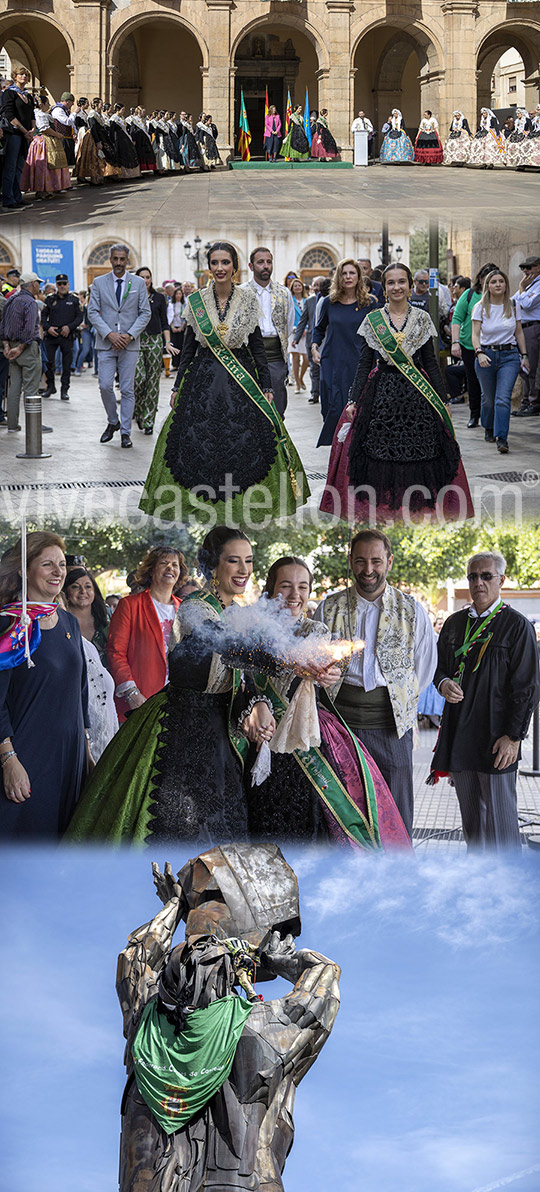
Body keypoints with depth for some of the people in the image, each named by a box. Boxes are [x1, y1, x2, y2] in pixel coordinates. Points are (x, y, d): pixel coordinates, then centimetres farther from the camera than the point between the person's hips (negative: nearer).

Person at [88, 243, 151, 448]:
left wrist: (129, 335, -10)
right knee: (105, 386, -6)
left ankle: (125, 432, 5)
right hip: (106, 344, 0)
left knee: (127, 390, 0)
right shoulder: (99, 283, 5)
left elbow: (145, 313, 3)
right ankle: (113, 422, 17)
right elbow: (93, 312, 1)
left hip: (129, 344, 0)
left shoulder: (138, 283, 5)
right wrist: (110, 334, -12)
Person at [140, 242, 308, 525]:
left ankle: (241, 508, 8)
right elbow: (188, 348, 9)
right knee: (198, 443, -2)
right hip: (203, 381, 1)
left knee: (243, 444, -2)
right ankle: (198, 506, 7)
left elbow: (257, 347, 3)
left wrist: (266, 386, 0)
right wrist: (177, 387, 7)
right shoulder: (196, 301, 3)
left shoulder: (248, 300, 1)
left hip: (241, 380, -1)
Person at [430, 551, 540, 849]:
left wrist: (514, 736, -13)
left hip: (496, 738, -5)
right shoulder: (455, 623, 13)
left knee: (499, 815, -3)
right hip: (458, 733, 6)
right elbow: (439, 665, 21)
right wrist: (443, 683, -4)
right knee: (470, 814, 11)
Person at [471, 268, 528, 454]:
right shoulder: (480, 307, -1)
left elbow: (519, 333, 14)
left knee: (503, 398, -13)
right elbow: (475, 334, -6)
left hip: (509, 356, 0)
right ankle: (489, 430, 34)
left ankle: (501, 438, -17)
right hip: (486, 356, 0)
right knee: (488, 398, 9)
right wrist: (479, 353, -22)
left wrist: (524, 355, 10)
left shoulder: (513, 307, 5)